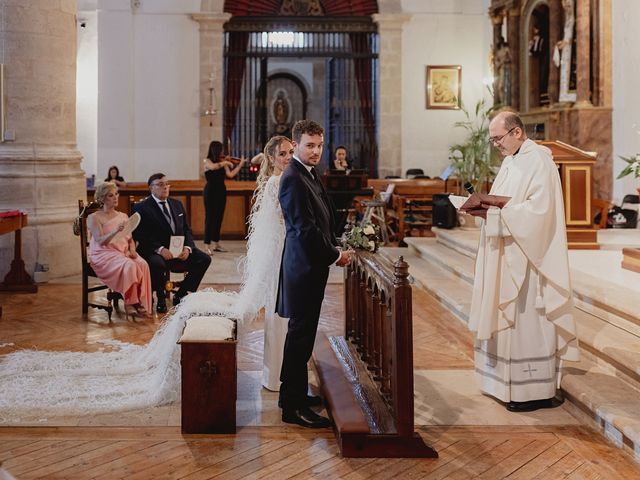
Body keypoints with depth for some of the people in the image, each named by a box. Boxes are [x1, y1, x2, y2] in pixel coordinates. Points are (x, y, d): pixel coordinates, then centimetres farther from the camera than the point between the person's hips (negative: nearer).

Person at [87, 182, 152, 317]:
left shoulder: (123, 216, 20)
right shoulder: (94, 218, 1)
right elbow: (100, 241, -12)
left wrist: (132, 250, -5)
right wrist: (115, 231, -30)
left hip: (124, 253, 5)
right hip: (104, 254, -5)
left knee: (143, 264, -29)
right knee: (129, 265, -36)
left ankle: (141, 303, -30)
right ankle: (130, 302, -29)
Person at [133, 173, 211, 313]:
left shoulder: (177, 205, 18)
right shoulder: (142, 208, -1)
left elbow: (187, 230, 15)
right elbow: (141, 236, -10)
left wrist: (187, 247, -6)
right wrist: (160, 249, -24)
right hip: (154, 251, -6)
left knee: (204, 259, -15)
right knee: (157, 264, -39)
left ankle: (180, 295, -2)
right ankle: (160, 299, -11)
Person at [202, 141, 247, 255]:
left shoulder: (222, 162, 9)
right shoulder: (207, 161, -5)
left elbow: (230, 174, 2)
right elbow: (213, 167, -28)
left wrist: (240, 164, -1)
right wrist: (226, 162, -20)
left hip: (221, 191, 6)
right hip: (211, 191, -6)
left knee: (219, 217, 9)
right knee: (210, 217, -6)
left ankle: (216, 244, 18)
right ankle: (208, 246, -7)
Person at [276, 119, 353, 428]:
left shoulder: (309, 174, 14)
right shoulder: (293, 179, -18)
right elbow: (305, 229, -22)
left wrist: (335, 249, 4)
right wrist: (334, 255, -12)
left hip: (311, 266, 10)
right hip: (304, 267, -10)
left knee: (302, 333, 17)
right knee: (300, 335, -5)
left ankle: (294, 393, 29)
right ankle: (293, 407, 2)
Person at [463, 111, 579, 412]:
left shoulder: (538, 162, -14)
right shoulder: (512, 161, 15)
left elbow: (538, 210, -22)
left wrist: (495, 212, -24)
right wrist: (486, 208, -1)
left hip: (528, 257, -9)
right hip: (507, 257, 9)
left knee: (527, 320, -5)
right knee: (506, 318, 12)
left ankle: (536, 391, 3)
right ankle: (509, 380, 21)